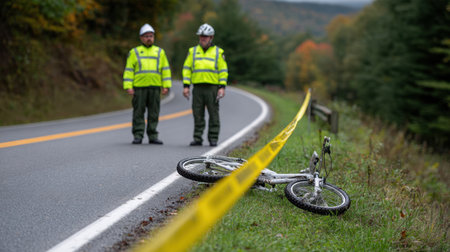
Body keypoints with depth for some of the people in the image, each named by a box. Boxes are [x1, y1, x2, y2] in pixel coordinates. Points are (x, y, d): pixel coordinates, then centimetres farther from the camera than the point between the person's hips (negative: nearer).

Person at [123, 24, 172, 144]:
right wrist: (128, 87, -6)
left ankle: (153, 136, 8)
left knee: (154, 113, 3)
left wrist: (166, 86, 2)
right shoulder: (134, 52, 9)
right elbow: (129, 70, 4)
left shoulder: (160, 52, 15)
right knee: (138, 113, -1)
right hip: (139, 87, -1)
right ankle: (138, 136, 4)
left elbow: (166, 70, 11)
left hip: (155, 87, 2)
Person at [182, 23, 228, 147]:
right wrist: (186, 86, 0)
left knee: (213, 115, -1)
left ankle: (213, 139, 6)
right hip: (197, 88, 2)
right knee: (198, 115, 3)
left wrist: (222, 87, -7)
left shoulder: (218, 52, 6)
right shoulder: (193, 51, 11)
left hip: (213, 87, -2)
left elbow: (223, 71, 3)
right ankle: (197, 138, 9)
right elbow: (186, 69, 9)